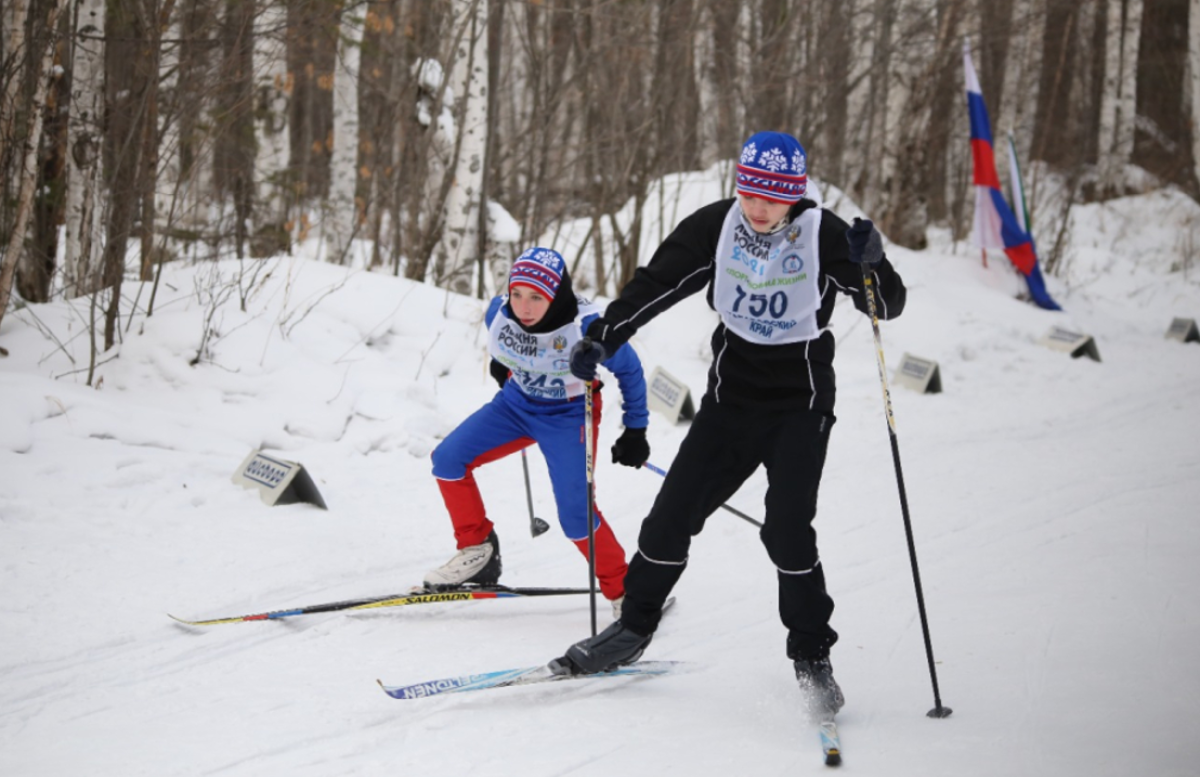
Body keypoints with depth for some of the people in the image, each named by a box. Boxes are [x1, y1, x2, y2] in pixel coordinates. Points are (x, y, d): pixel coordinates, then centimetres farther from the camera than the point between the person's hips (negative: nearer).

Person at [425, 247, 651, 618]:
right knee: (447, 459, -6)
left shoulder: (587, 327, -31)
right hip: (517, 403, 5)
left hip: (568, 416, -5)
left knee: (576, 515, -16)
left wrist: (635, 430, -8)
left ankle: (623, 590, 2)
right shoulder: (499, 312, -19)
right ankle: (477, 549, 9)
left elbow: (629, 371, -13)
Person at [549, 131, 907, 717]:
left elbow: (888, 305, -14)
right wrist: (602, 339, -13)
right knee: (671, 516, 2)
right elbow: (654, 284, -3)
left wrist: (871, 264, -35)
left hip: (801, 405, -3)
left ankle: (812, 657, -1)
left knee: (787, 530, -18)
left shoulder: (823, 235, -15)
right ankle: (633, 629, 24)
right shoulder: (715, 228, -7)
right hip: (731, 399, 3)